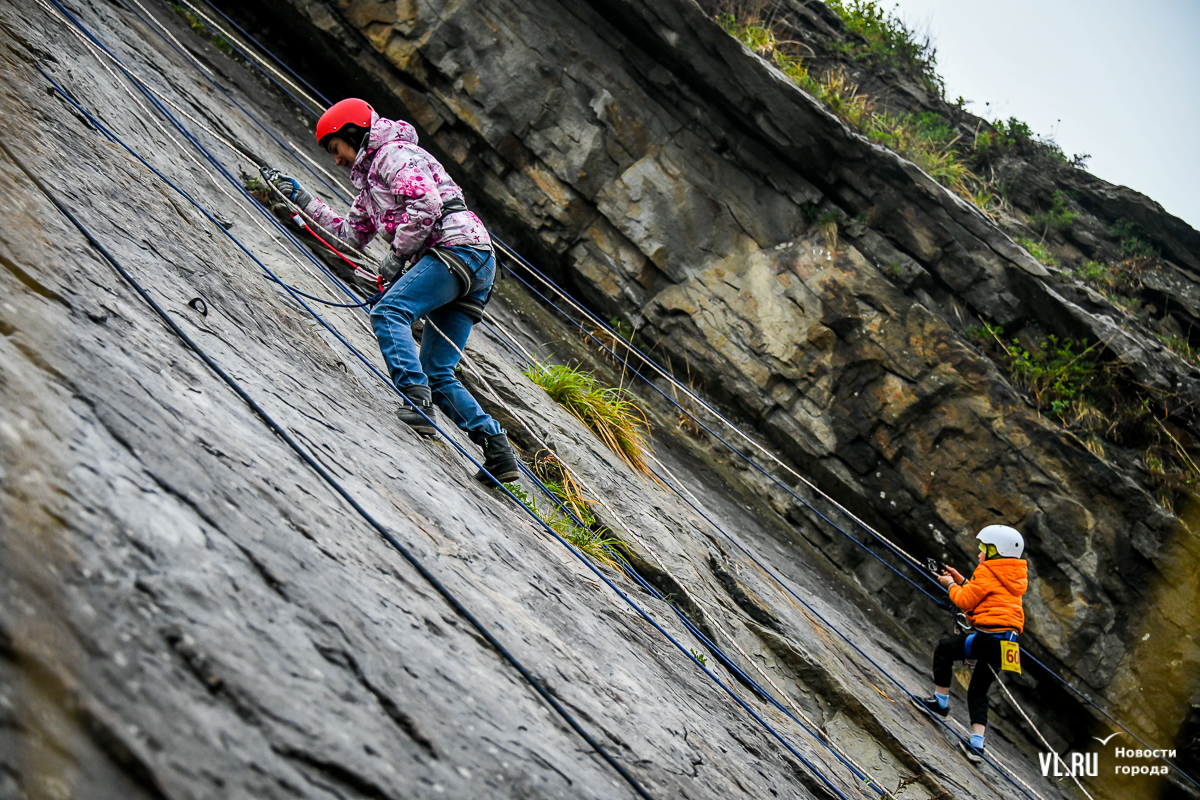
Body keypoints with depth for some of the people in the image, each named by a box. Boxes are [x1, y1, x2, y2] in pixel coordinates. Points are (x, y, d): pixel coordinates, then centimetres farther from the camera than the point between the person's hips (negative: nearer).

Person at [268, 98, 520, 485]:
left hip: (457, 246, -10)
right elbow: (350, 234, 40)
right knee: (438, 374, 4)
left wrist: (396, 255, -8)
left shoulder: (393, 154, 1)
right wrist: (302, 199, 37)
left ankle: (417, 402, -39)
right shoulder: (370, 181, 32)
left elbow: (426, 205, -15)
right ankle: (498, 450, -4)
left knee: (389, 312, -25)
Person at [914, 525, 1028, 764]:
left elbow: (966, 601, -6)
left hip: (988, 636, -9)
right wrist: (962, 581, 26)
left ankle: (941, 702, 13)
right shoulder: (1012, 577, 21)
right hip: (1006, 643, 9)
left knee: (944, 648, 9)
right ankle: (977, 746, 6)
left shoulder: (987, 572, -6)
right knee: (978, 691, 14)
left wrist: (951, 585, 11)